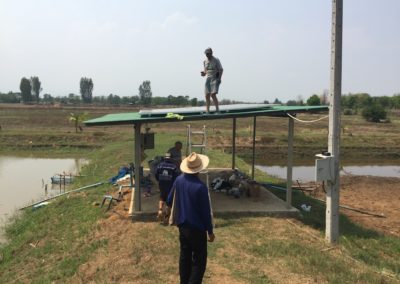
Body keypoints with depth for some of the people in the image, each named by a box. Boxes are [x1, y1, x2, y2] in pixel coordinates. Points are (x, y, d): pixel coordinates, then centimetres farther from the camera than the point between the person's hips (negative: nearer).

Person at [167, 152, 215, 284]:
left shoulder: (179, 180, -5)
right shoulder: (200, 186, -24)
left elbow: (169, 201, 7)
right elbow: (206, 211, -17)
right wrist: (210, 231, -6)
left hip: (182, 225, 7)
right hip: (197, 228, -6)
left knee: (184, 256, 19)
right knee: (199, 261, 5)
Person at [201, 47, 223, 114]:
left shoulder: (216, 60, -3)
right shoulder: (205, 61, 12)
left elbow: (221, 69, -3)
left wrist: (219, 78, -15)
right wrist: (203, 73, -2)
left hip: (215, 78, -5)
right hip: (208, 79, 5)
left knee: (213, 94, -18)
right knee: (207, 95, 0)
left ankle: (217, 110, -11)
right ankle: (207, 112, 5)